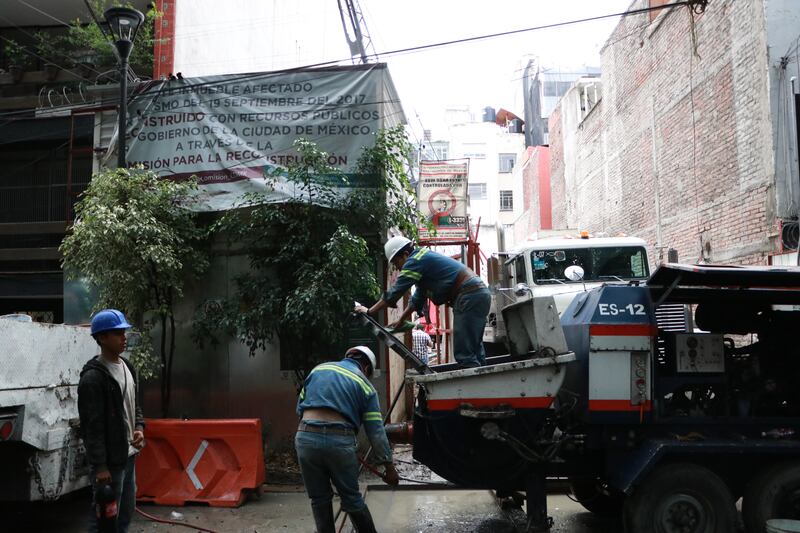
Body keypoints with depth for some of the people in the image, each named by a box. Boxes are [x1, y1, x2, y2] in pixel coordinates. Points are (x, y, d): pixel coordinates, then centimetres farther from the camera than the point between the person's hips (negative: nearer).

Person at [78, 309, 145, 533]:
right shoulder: (93, 377, -18)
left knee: (126, 511, 19)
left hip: (128, 455, 8)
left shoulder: (127, 367, 9)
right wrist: (100, 465, -20)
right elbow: (92, 425, -19)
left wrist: (139, 428, 0)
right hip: (109, 460, -8)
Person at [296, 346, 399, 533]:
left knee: (319, 499, 14)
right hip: (340, 440, -2)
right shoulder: (365, 385, 11)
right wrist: (389, 466, 11)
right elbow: (376, 430, 6)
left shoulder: (318, 369, 19)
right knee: (352, 498, 14)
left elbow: (300, 406, 19)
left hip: (306, 437, 2)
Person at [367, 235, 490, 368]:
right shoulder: (424, 259, 23)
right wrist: (400, 321, 28)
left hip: (469, 297, -10)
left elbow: (393, 294, -7)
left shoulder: (415, 261, -7)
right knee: (474, 350, 13)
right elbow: (418, 298, 28)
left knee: (464, 354, -9)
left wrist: (369, 312, 2)